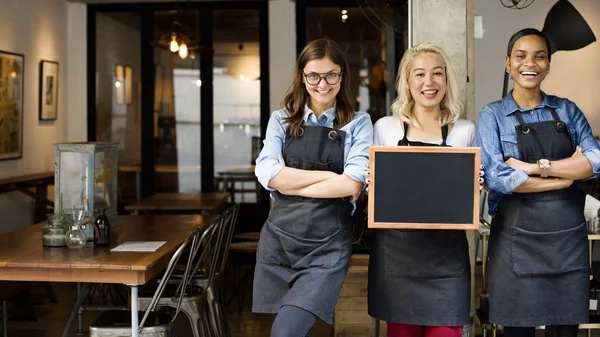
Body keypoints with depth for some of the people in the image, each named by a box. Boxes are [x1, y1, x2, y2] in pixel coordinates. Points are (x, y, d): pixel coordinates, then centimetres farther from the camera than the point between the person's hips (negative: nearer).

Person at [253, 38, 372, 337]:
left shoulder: (358, 124, 4)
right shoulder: (281, 121, 10)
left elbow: (352, 184, -10)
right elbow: (267, 173, -6)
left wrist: (291, 183, -7)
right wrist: (329, 176, -8)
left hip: (328, 246, -3)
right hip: (279, 241, 3)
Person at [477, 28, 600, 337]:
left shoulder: (567, 111, 9)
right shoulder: (492, 115, 0)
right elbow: (496, 177, -14)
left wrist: (535, 166, -15)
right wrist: (565, 176, -8)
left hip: (568, 236, 3)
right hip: (517, 238, -3)